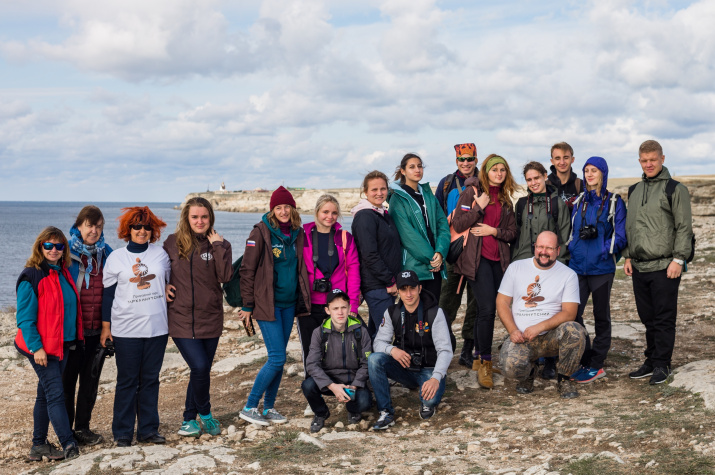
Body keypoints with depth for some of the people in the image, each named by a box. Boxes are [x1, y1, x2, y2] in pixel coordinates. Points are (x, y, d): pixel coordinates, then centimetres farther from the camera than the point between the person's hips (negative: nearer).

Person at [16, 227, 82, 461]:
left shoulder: (63, 273, 10)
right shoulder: (31, 277, -13)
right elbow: (24, 317, -14)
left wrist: (75, 338, 16)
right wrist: (36, 347, -19)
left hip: (62, 344, 8)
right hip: (42, 346, -8)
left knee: (45, 395, 13)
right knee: (55, 394, -10)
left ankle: (39, 445, 21)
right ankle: (69, 446, -11)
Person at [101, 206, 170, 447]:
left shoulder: (160, 253, 6)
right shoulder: (116, 257, 1)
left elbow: (170, 283, 18)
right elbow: (108, 294, 4)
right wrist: (105, 326, 2)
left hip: (157, 327, 2)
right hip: (126, 329, -2)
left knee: (150, 380, 7)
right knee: (127, 381, 1)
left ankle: (148, 429, 15)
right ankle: (122, 433, 10)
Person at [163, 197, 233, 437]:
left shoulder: (219, 244, 3)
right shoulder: (173, 242, 2)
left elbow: (226, 276, -13)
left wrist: (218, 246, -14)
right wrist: (163, 286, -2)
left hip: (210, 319, 2)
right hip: (181, 319, -2)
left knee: (201, 371, 8)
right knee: (200, 368, -13)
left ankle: (189, 420, 26)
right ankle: (205, 414, 11)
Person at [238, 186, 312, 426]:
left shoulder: (297, 233, 9)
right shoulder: (261, 232, -9)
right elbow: (247, 270, -8)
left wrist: (303, 300, 14)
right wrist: (247, 305, -9)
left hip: (289, 303, 6)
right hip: (267, 304, -6)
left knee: (278, 359, 9)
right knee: (277, 358, -10)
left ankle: (268, 408, 20)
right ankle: (249, 407, 1)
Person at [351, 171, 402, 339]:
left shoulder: (384, 214, 16)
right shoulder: (365, 217, -12)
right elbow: (370, 255, -19)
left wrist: (394, 280, 12)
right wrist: (390, 281, -16)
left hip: (387, 285, 9)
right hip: (376, 286, -9)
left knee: (375, 333, 15)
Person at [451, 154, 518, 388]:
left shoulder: (505, 200, 15)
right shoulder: (472, 192, 0)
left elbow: (512, 233, 12)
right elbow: (458, 224, -8)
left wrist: (494, 231, -6)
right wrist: (479, 207, -14)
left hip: (498, 259, 6)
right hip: (477, 258, -5)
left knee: (485, 311, 10)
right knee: (487, 309, -15)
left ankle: (478, 358, 21)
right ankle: (484, 363, -9)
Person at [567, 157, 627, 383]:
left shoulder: (614, 203, 0)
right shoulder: (579, 202, 13)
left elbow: (620, 237, -5)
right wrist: (573, 249, 1)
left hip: (601, 268, -4)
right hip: (578, 267, 4)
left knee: (601, 316, 5)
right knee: (572, 314, -3)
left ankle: (596, 365, 13)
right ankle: (585, 361, 10)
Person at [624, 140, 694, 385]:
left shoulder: (675, 189, -3)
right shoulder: (634, 191, 16)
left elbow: (684, 227, -7)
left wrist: (678, 259, -13)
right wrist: (628, 256, 13)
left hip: (664, 267, -6)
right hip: (639, 267, 6)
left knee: (664, 319, -2)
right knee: (648, 318, 11)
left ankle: (662, 365, 7)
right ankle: (651, 361, 21)